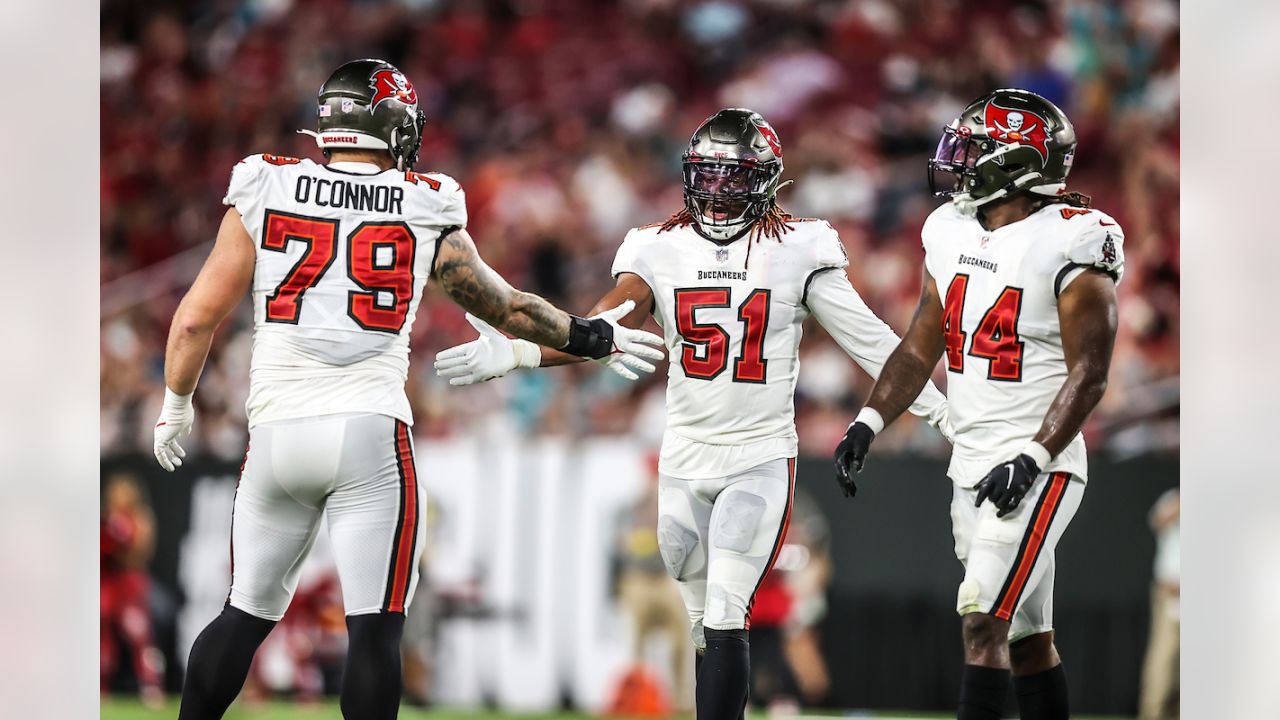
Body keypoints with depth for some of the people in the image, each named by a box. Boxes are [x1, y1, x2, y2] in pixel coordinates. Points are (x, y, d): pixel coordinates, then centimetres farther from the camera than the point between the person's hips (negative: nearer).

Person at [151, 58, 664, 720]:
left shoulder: (263, 195, 5)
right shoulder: (428, 212, 5)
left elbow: (197, 317, 5)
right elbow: (507, 308, 17)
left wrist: (176, 405, 21)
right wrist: (590, 337, 34)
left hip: (276, 434, 2)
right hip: (370, 434, -2)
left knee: (246, 615, 14)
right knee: (375, 628, -1)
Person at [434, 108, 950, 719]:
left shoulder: (796, 248, -3)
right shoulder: (660, 249, 3)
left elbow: (867, 339, 1)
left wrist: (940, 410, -1)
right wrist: (514, 353, -24)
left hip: (761, 461, -3)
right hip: (685, 459, 3)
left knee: (724, 622, -14)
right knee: (707, 627, 9)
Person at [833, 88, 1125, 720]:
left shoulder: (1069, 246, -14)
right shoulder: (953, 234, 9)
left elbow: (1088, 375, -15)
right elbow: (921, 346, 15)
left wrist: (1033, 459, -23)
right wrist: (868, 424, 4)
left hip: (1036, 467, -8)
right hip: (971, 465, 8)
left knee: (983, 624, -16)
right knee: (1026, 636, 13)